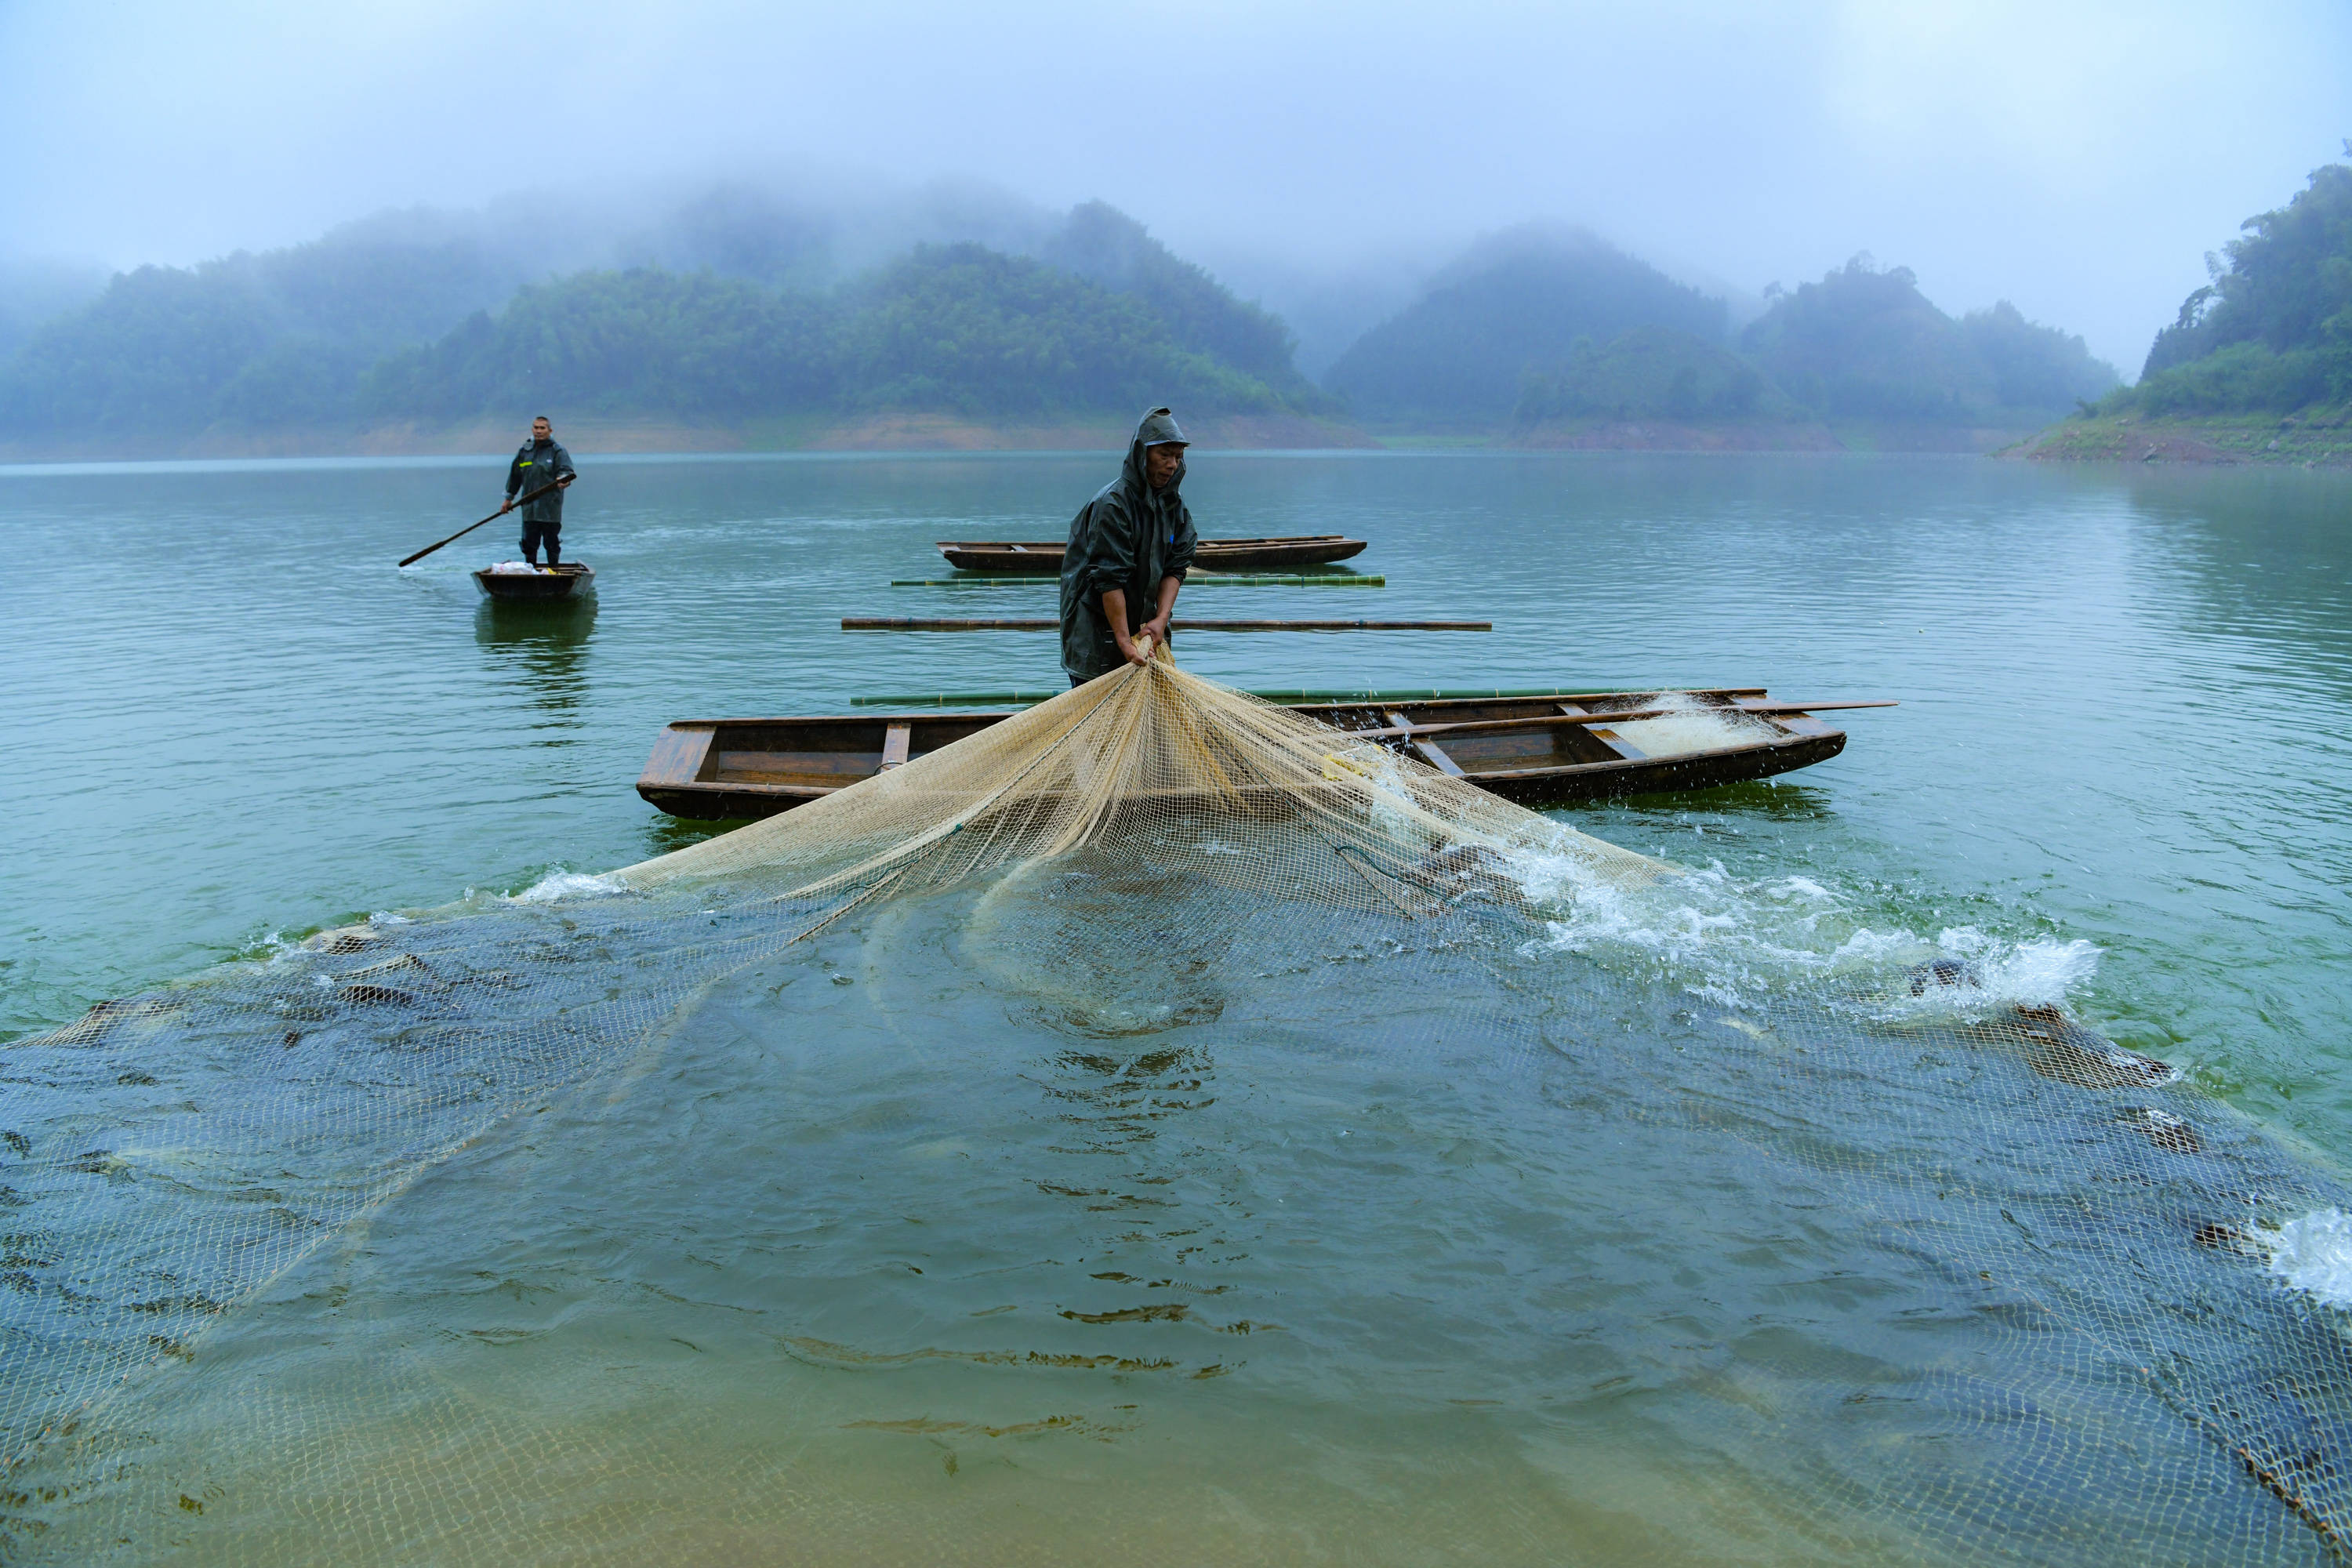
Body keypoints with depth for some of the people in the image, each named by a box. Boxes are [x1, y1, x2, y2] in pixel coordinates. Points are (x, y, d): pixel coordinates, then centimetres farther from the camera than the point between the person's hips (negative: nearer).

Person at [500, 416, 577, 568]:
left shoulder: (557, 451, -2)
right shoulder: (525, 451, 11)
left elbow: (566, 470, -15)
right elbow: (515, 475, 20)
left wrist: (562, 479, -39)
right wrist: (508, 499, 22)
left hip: (551, 508, -4)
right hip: (529, 508, 4)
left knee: (552, 544, 2)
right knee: (529, 544, 6)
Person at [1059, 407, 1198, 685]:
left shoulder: (1174, 503, 6)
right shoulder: (1112, 503, -18)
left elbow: (1176, 567, 3)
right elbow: (1110, 578, -22)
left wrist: (1161, 618, -12)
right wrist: (1124, 641, -24)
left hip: (1143, 622, 7)